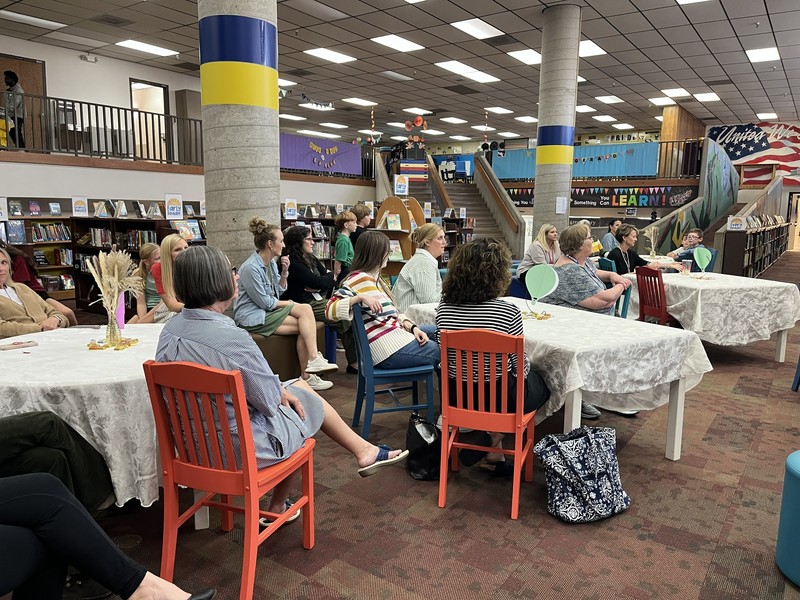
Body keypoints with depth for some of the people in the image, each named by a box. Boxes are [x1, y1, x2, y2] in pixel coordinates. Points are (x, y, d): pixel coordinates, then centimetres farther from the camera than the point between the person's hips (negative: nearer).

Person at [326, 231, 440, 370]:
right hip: (390, 349, -10)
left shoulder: (374, 277, 14)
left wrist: (412, 327, -2)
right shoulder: (359, 279, -15)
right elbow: (330, 309, -24)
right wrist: (360, 297, -36)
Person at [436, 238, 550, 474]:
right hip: (500, 400, -5)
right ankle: (492, 436, 13)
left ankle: (492, 444, 19)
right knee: (540, 382, 28)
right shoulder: (509, 312, -23)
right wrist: (527, 367, 11)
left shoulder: (443, 309, -10)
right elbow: (521, 367, -12)